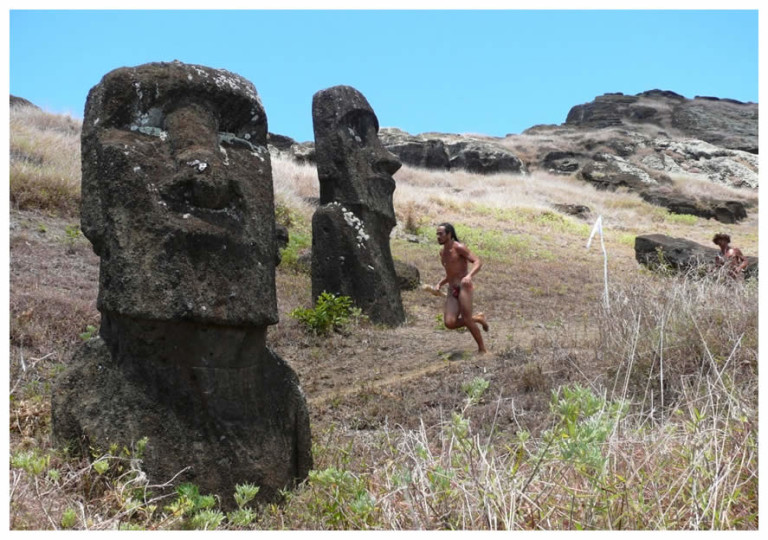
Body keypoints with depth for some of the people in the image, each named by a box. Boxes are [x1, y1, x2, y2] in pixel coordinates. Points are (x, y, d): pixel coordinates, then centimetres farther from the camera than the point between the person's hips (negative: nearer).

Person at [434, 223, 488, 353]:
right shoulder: (442, 252, 17)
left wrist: (469, 276, -34)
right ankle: (477, 319, 16)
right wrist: (439, 284, 13)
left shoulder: (459, 248, -7)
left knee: (466, 320, -11)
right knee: (449, 323, -9)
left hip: (464, 287, -7)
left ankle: (482, 348, 7)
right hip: (452, 290, 7)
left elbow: (478, 262, -16)